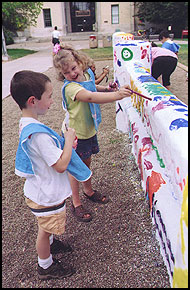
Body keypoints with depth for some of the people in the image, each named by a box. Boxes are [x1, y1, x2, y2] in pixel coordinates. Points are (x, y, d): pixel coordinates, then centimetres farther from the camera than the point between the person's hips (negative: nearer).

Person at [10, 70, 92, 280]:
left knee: (46, 227, 32)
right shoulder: (38, 133, -34)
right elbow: (61, 165, -30)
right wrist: (69, 140, -18)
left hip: (41, 190, 9)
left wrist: (64, 142, 1)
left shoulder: (25, 124, -2)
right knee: (46, 229, 15)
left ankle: (50, 244, 57)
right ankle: (46, 266, 39)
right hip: (46, 196, -9)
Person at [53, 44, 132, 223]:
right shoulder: (70, 87, -29)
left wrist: (106, 88, 7)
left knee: (86, 163, 24)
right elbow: (91, 97, -46)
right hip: (75, 133, -7)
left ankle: (88, 191, 46)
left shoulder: (87, 74, -2)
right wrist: (117, 95, -55)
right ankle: (76, 203, 24)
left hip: (89, 129, 7)